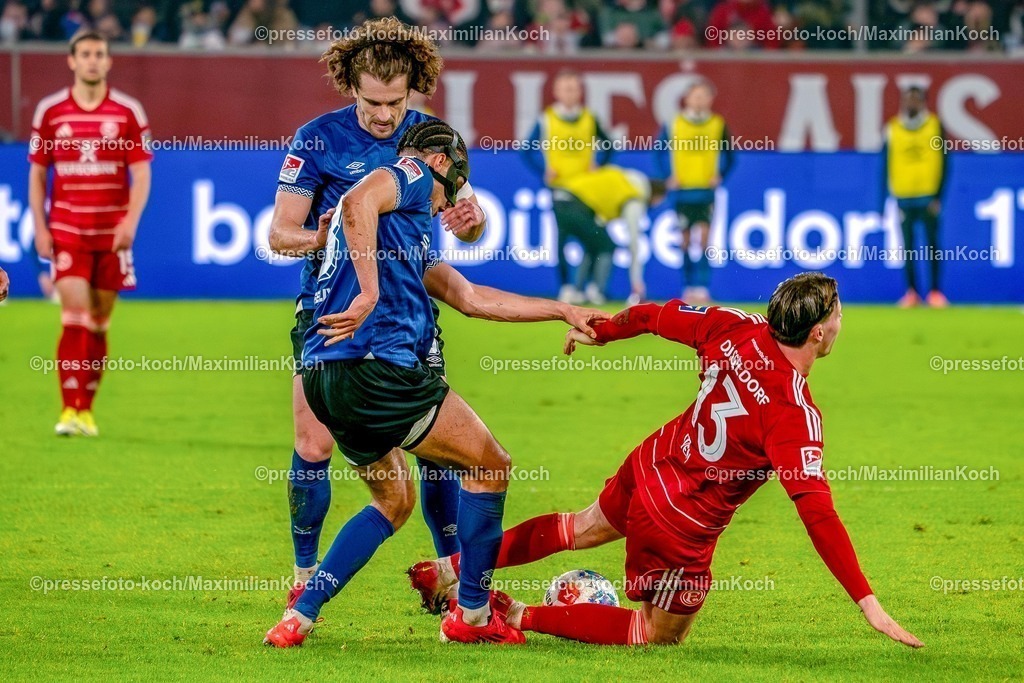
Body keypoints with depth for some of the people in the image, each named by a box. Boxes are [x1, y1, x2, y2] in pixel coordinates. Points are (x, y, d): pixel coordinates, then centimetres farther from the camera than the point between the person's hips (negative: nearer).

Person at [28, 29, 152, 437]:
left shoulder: (128, 112, 1)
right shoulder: (50, 111, 3)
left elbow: (141, 173, -1)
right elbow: (37, 173, 8)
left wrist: (131, 221, -15)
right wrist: (39, 228, 0)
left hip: (112, 233, 1)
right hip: (66, 230, -1)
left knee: (99, 322, 6)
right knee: (74, 314, -13)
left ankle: (86, 410, 16)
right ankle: (70, 410, -15)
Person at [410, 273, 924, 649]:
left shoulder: (737, 330, -14)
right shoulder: (794, 415, -32)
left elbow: (653, 316, 1)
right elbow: (817, 513, -37)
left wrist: (601, 331, 24)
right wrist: (868, 604, -36)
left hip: (650, 465, 7)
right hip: (681, 525, -7)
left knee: (581, 529, 37)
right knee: (659, 635, 17)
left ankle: (447, 571, 44)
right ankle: (518, 617, 11)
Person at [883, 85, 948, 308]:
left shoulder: (934, 126, 1)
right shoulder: (892, 129, 5)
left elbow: (943, 163, 0)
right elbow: (887, 166, 7)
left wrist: (938, 196, -7)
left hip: (929, 195, -1)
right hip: (903, 196, 1)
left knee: (932, 245, 0)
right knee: (908, 245, 4)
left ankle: (935, 291, 6)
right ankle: (911, 292, 10)